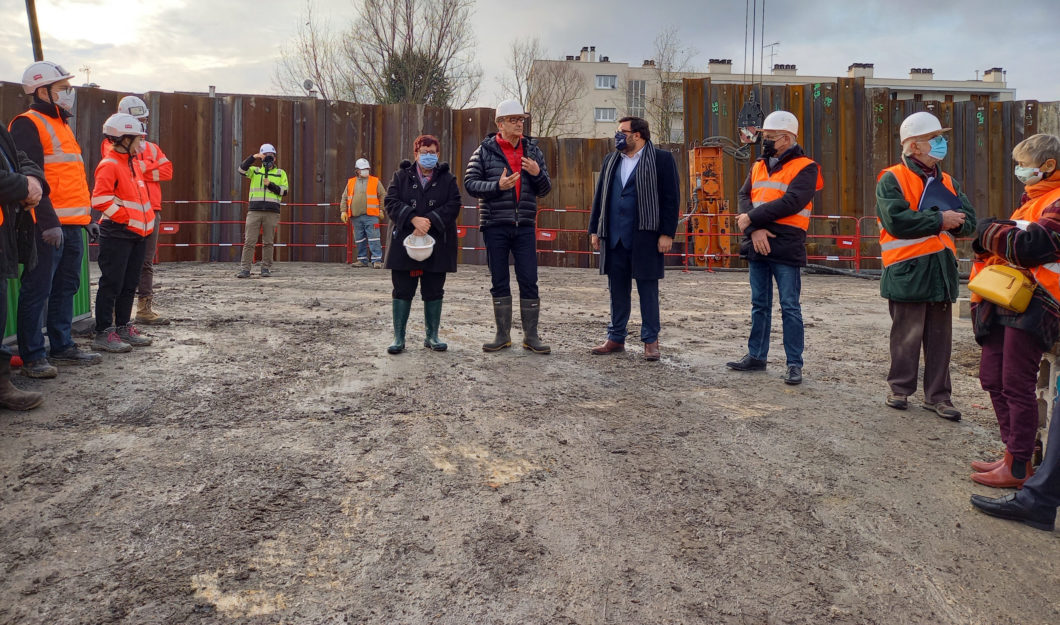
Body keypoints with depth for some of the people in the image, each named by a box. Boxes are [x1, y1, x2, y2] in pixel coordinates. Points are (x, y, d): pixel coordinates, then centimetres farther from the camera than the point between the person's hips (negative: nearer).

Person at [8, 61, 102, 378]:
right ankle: (32, 356, 3)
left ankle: (62, 346, 23)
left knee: (66, 288, 13)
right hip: (47, 227, -9)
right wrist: (48, 222, -22)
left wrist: (86, 218, 22)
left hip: (71, 226, 9)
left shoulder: (62, 125, 21)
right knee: (38, 290, -3)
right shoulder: (28, 125, -8)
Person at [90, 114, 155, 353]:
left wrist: (147, 221, 15)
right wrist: (126, 220, -17)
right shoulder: (109, 165, -11)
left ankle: (123, 328, 22)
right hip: (117, 234, -9)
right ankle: (103, 333, -1)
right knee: (112, 284, -6)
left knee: (130, 284, 13)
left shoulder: (132, 165, 18)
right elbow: (101, 199, -20)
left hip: (137, 234, 9)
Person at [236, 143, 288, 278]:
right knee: (249, 241, -4)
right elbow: (242, 170, -5)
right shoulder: (255, 171, 15)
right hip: (254, 211, 0)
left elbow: (284, 191, 4)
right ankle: (245, 269, -3)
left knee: (268, 242, 3)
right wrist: (253, 157, -12)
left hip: (272, 212, 0)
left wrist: (270, 185, -9)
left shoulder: (281, 173, 13)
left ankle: (266, 268, 10)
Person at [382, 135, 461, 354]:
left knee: (434, 292, 7)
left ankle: (432, 336, 18)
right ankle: (399, 338, 9)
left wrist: (429, 221, -17)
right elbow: (391, 202, -4)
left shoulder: (447, 178, 8)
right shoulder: (401, 176, 8)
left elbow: (453, 206, -4)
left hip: (437, 245, 1)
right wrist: (413, 219, -19)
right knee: (402, 291, 2)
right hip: (404, 243, 0)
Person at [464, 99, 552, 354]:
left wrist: (538, 174, -10)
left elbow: (544, 190, 11)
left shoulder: (533, 150, 9)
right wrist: (497, 185, -19)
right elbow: (470, 184, -4)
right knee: (499, 282, 6)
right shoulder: (485, 151, 1)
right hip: (495, 226, -1)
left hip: (525, 226, 2)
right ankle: (503, 335, 16)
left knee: (529, 281, 0)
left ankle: (531, 336, 9)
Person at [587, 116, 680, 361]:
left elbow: (671, 198, -5)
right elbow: (599, 195, 17)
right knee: (617, 288, 10)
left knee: (647, 289, 3)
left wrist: (667, 233, -11)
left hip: (646, 237, -5)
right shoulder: (610, 160, 15)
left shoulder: (662, 159, -2)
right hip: (613, 237, 5)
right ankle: (616, 338, 21)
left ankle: (650, 341, 12)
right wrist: (595, 230, 12)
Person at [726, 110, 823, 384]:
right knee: (760, 305, 14)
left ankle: (794, 364, 6)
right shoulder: (759, 166, 15)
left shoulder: (805, 167, -4)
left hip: (786, 248, -6)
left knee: (790, 307, -1)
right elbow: (744, 196, 3)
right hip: (757, 246, 6)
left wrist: (751, 218, -16)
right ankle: (756, 356, 24)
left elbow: (790, 202, -18)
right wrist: (755, 229, -14)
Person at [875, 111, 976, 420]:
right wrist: (940, 220, -13)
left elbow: (969, 221, 10)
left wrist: (953, 222, -12)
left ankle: (938, 395, 17)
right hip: (908, 270, -6)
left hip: (941, 267, 6)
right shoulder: (892, 179, -5)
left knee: (940, 336, 8)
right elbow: (897, 220, -19)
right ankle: (900, 388, 19)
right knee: (907, 335, 3)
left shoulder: (947, 182, 15)